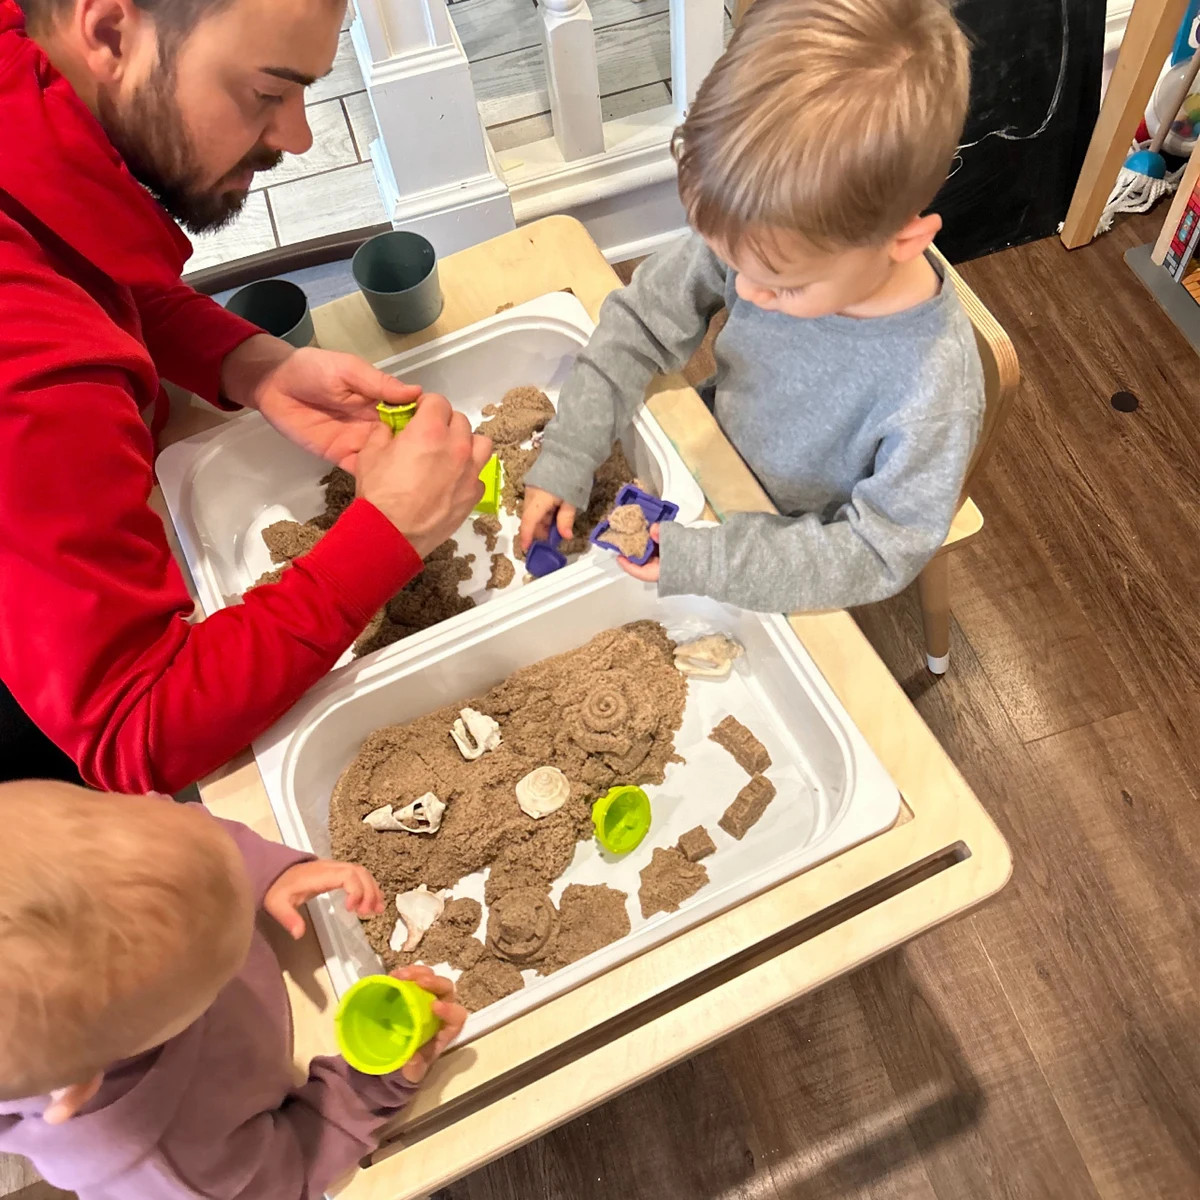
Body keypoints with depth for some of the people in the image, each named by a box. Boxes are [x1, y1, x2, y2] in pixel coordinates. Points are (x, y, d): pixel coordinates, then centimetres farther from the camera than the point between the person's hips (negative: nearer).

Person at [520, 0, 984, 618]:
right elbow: (641, 320, -12)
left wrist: (701, 565, -33)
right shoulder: (755, 234, -28)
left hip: (799, 546, -4)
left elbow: (881, 552, -26)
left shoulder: (934, 390, -38)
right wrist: (564, 459, -18)